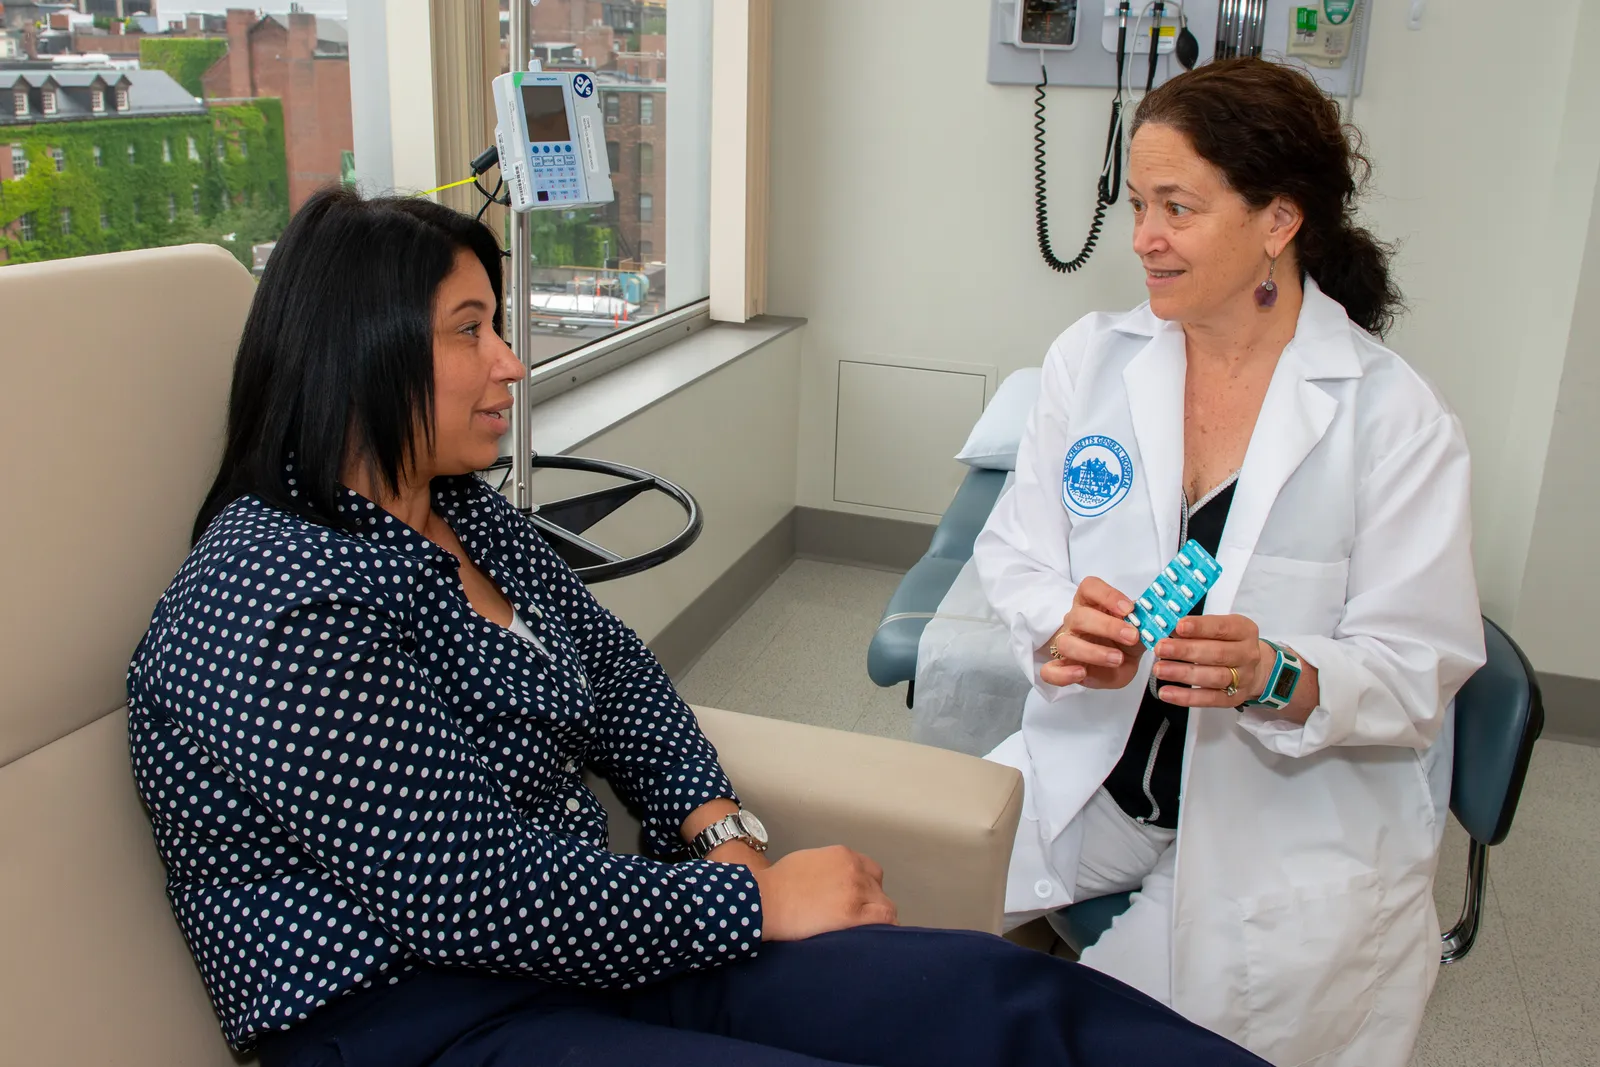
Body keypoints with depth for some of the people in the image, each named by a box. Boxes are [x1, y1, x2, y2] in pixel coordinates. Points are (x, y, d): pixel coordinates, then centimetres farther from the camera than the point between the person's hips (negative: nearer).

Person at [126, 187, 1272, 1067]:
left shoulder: (468, 515, 7)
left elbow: (619, 675, 16)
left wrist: (720, 824, -1)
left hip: (579, 936, 8)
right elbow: (480, 893, -23)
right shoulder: (274, 612, -21)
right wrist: (755, 900, -14)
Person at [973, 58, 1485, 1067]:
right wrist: (1062, 627, -20)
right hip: (1096, 778, 3)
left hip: (1297, 819, -2)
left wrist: (1274, 676, -28)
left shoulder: (1398, 418, -9)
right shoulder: (1091, 359, 1)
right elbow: (1014, 553, 3)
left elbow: (1419, 669, -8)